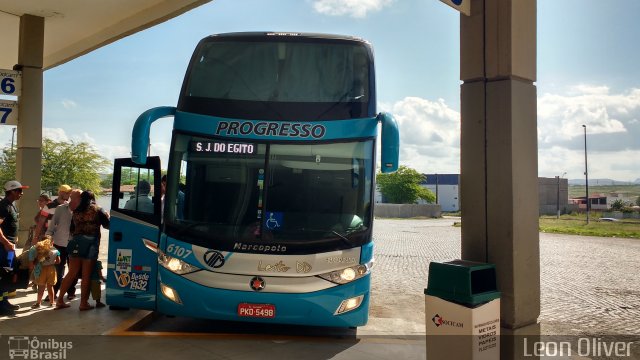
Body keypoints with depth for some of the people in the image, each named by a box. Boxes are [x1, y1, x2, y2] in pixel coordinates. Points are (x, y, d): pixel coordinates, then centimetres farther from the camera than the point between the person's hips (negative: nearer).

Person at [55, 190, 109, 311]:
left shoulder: (76, 211, 10)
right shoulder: (97, 210, 1)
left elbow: (72, 229, 14)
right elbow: (107, 225, 6)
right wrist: (106, 216, 24)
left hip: (76, 243, 4)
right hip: (91, 244, -4)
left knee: (72, 273, 13)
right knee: (86, 275, 2)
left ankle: (60, 300, 18)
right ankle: (84, 303, 7)